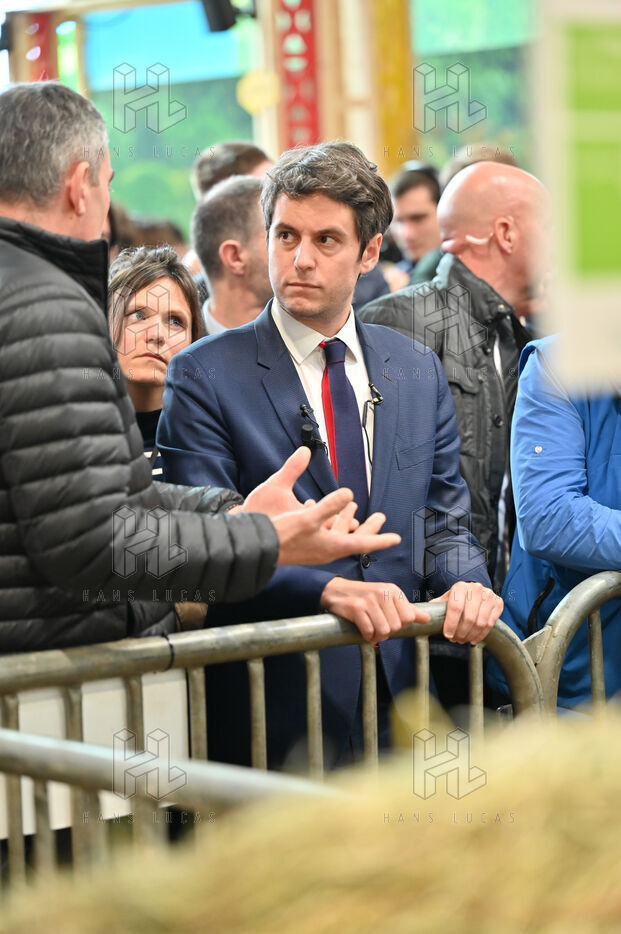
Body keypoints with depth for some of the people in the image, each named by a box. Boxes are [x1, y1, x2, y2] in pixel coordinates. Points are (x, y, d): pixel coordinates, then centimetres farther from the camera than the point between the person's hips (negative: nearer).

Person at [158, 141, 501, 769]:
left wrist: (463, 582, -9)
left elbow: (444, 522, 14)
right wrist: (327, 590, -26)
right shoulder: (203, 376, -5)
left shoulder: (419, 372, 11)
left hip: (402, 694, 4)